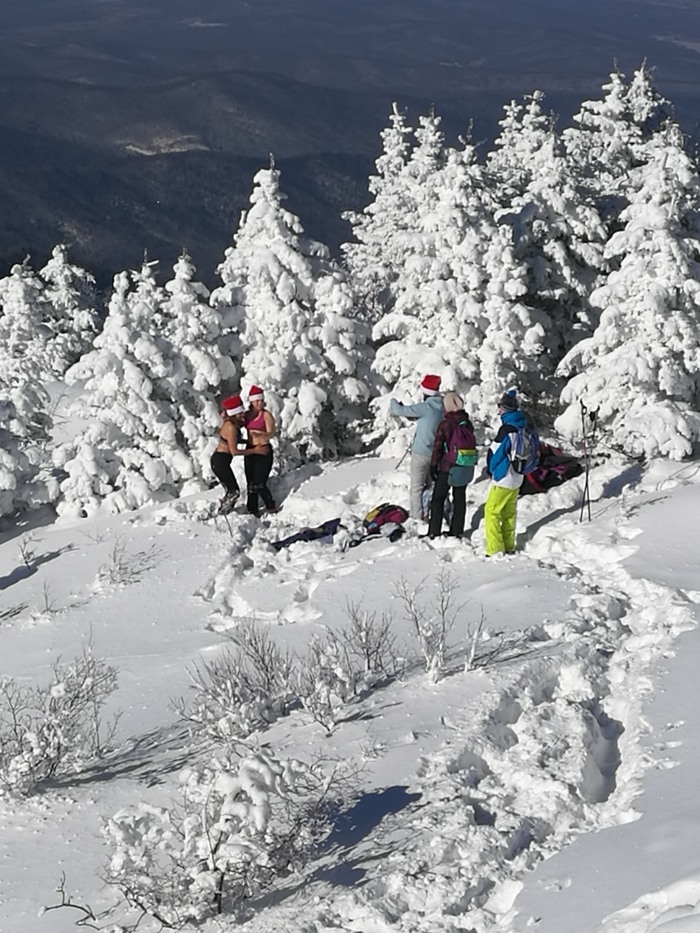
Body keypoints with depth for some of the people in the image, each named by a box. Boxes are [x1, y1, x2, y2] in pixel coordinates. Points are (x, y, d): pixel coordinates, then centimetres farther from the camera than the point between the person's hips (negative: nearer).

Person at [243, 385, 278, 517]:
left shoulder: (266, 414, -9)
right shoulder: (247, 415, 8)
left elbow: (271, 434, -17)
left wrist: (259, 434, -34)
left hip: (264, 451, -6)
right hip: (250, 451, 6)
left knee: (259, 484, -9)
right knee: (251, 483, 8)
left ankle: (271, 508, 8)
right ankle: (253, 511, 17)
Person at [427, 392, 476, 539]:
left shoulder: (445, 425, -15)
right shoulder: (468, 424, 2)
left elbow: (437, 448, -10)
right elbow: (472, 445, 11)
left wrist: (433, 466, -3)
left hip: (448, 468, -5)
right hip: (466, 469, 5)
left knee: (438, 499, 3)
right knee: (459, 499, 12)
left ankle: (434, 532, 1)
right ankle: (457, 531, 16)